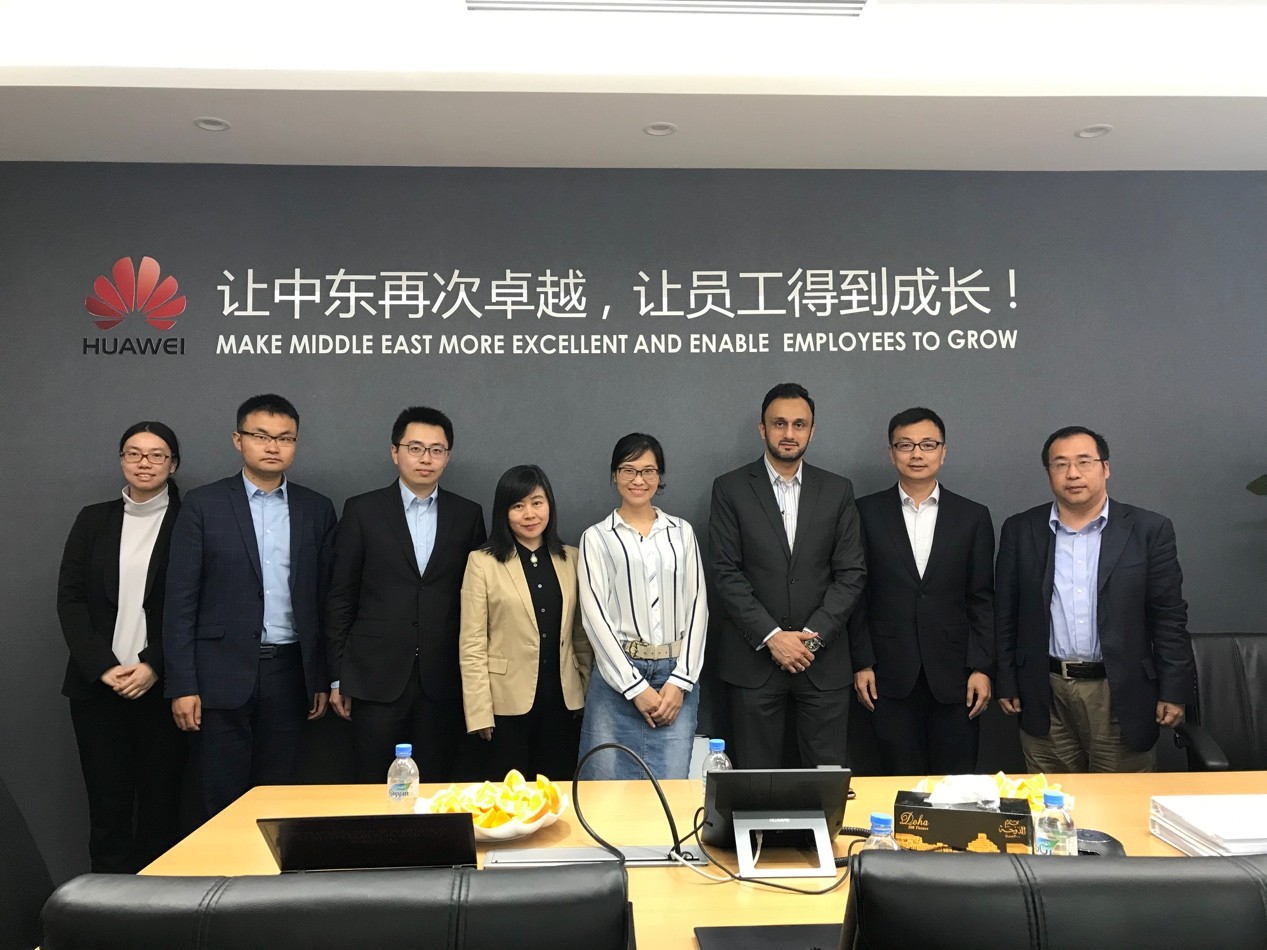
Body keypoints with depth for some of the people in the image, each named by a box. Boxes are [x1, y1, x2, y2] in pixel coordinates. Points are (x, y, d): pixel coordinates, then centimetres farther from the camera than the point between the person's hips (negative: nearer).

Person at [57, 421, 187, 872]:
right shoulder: (94, 520, 10)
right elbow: (69, 599, 5)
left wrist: (153, 666, -13)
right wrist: (103, 667, -7)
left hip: (161, 685, -2)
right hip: (97, 684, 2)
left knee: (161, 802, 1)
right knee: (107, 803, 2)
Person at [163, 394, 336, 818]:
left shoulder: (316, 509, 7)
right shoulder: (203, 504, -1)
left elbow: (324, 598, 8)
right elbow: (181, 601, -3)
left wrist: (323, 678, 7)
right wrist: (182, 685, -7)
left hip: (290, 672, 2)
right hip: (224, 672, -2)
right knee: (222, 800, 4)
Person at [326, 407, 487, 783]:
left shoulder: (467, 515, 6)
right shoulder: (362, 511, 1)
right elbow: (341, 598, 3)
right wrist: (338, 676, 2)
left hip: (444, 680, 1)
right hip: (377, 677, -1)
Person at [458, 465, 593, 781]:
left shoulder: (571, 559, 7)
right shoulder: (482, 562, -5)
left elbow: (581, 635, 10)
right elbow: (471, 645, -7)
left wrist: (590, 694, 7)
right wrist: (480, 712, -10)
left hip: (562, 701, 3)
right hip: (508, 703, -3)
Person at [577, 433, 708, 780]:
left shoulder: (681, 532, 10)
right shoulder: (596, 537, 3)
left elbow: (697, 606, 6)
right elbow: (595, 615, -3)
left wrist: (680, 680, -4)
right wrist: (635, 687, -8)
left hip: (676, 675, 2)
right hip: (618, 675, -1)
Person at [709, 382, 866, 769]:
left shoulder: (838, 491, 6)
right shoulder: (731, 488, 0)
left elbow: (851, 573, 2)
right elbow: (726, 573, -5)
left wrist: (813, 634, -9)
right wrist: (771, 636, -12)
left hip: (823, 660, 2)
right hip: (753, 660, -1)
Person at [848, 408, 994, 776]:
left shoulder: (973, 517, 4)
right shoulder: (867, 512, 1)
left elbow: (982, 600, 4)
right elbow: (857, 593, 2)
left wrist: (982, 668, -2)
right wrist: (861, 663, -2)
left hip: (954, 676, 1)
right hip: (891, 677, -1)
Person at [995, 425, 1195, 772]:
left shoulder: (1149, 530, -1)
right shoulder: (1020, 530, 2)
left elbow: (1169, 617, 0)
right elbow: (1006, 614, 5)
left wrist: (1174, 690, -3)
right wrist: (1006, 682, 4)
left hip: (1121, 694, -1)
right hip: (1044, 696, 1)